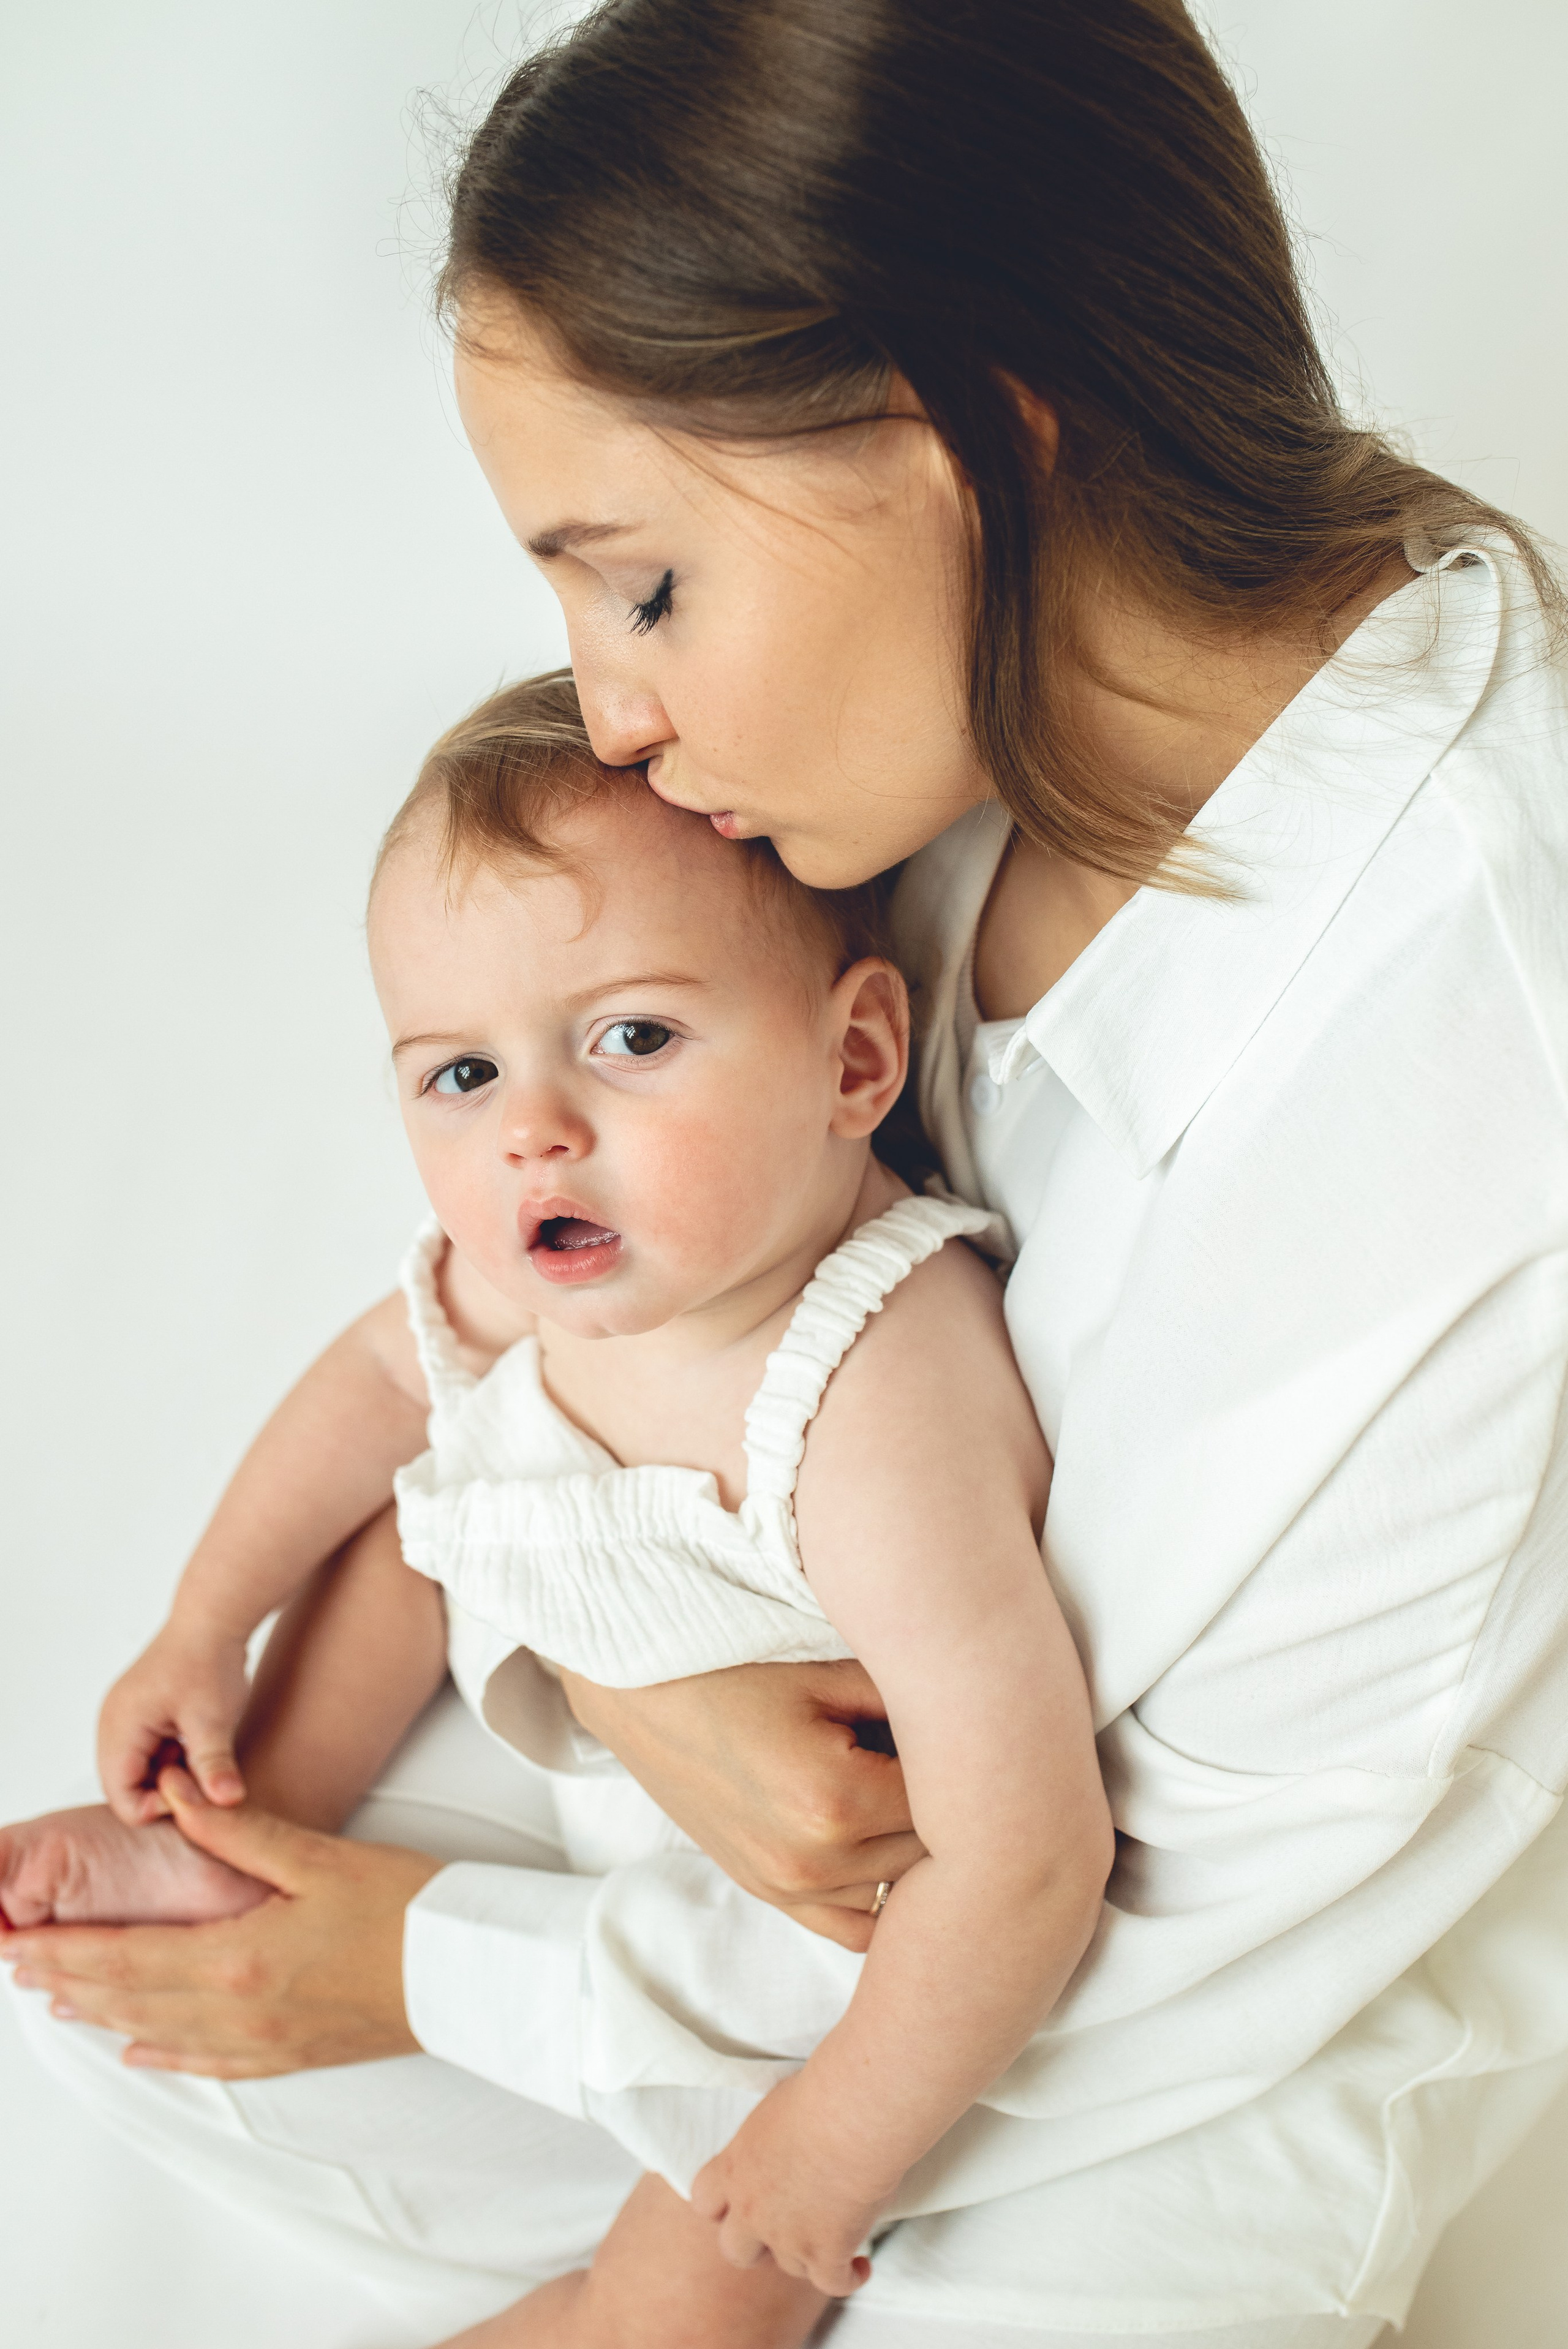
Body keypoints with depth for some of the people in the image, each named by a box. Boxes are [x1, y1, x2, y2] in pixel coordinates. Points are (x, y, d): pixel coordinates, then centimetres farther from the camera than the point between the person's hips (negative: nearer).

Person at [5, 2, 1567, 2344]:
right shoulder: (948, 700, -16)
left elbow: (1227, 1951, -24)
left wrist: (438, 1972, -17)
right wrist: (618, 1655, -23)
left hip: (1290, 1989, -4)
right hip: (830, 1722, 5)